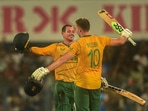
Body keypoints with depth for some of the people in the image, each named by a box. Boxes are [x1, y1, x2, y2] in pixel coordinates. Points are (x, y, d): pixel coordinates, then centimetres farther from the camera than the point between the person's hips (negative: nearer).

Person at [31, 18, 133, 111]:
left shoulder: (78, 44, -11)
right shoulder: (100, 40, 3)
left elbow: (63, 59, -20)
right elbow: (120, 41, 15)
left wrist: (46, 70, -23)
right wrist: (125, 35, 39)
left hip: (82, 84, -5)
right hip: (96, 83, 5)